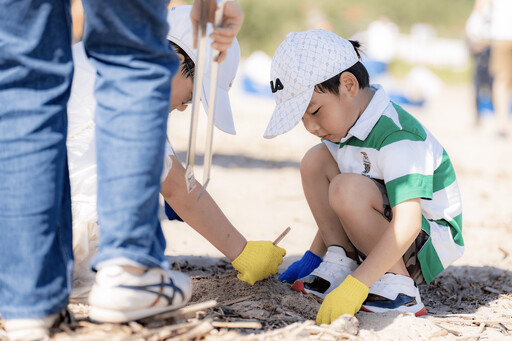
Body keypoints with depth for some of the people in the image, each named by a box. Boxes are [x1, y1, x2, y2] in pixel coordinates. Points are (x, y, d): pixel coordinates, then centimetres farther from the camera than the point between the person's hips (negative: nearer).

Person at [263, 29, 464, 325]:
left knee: (348, 190, -32)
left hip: (430, 243, -9)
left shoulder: (397, 137, -29)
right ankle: (340, 261, -4)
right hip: (385, 235, 9)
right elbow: (338, 211, 12)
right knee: (316, 161, -2)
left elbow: (407, 224, -38)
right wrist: (314, 256, 11)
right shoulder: (347, 123, -1)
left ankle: (398, 285, -19)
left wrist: (355, 286, -43)